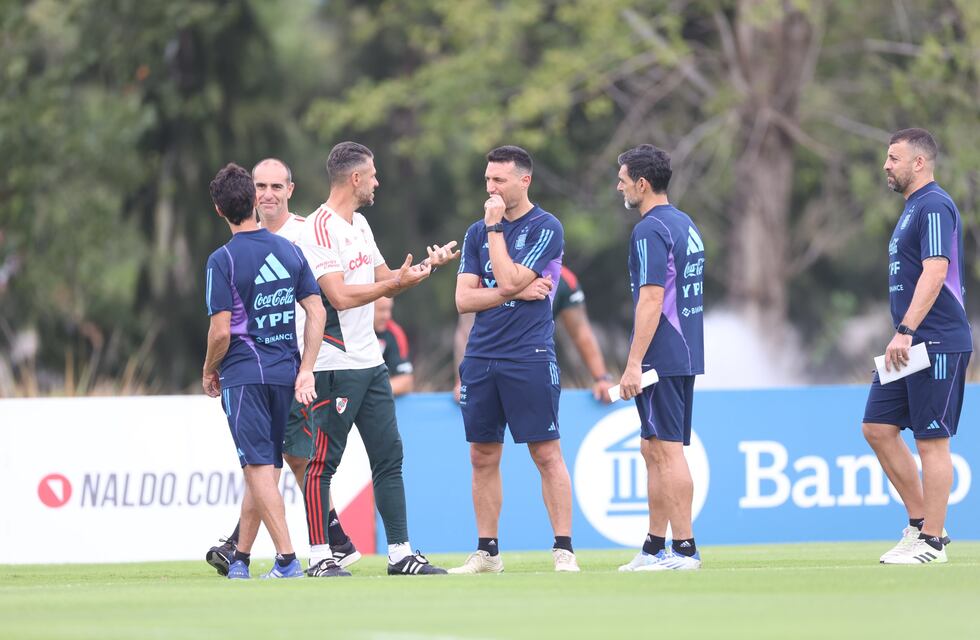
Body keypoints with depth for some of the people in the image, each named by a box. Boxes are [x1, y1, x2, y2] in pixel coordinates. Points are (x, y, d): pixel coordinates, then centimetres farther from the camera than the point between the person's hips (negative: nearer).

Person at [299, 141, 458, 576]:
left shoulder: (360, 225, 16)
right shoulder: (320, 228, -14)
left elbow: (383, 279, 25)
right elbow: (340, 296, -21)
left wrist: (427, 265, 13)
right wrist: (397, 282, -15)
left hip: (370, 361, 9)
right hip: (335, 365, -9)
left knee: (389, 458, 7)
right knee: (323, 462, -4)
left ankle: (400, 554, 10)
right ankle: (318, 557, 0)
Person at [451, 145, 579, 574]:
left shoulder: (546, 229, -3)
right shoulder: (477, 233, 13)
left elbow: (507, 280, -14)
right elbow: (464, 299, 4)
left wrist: (495, 227, -7)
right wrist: (518, 293, -8)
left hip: (529, 358, -5)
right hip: (481, 358, 5)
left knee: (546, 454, -6)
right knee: (483, 457, 7)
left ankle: (564, 550, -4)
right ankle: (487, 552, 14)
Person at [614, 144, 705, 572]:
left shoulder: (650, 231, -14)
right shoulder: (686, 225, 16)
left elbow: (651, 300, -20)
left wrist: (634, 364, -21)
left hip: (661, 359, -10)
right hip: (686, 357, 10)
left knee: (667, 451, -8)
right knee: (654, 450, 14)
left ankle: (684, 548, -8)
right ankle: (655, 547, 18)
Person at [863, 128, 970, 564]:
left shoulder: (934, 206, -12)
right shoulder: (912, 207, 19)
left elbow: (935, 272, -23)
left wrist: (906, 331, -28)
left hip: (936, 344, -10)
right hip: (911, 346, 10)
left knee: (932, 440, -6)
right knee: (878, 428, 8)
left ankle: (932, 540, -1)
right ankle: (919, 522, 15)